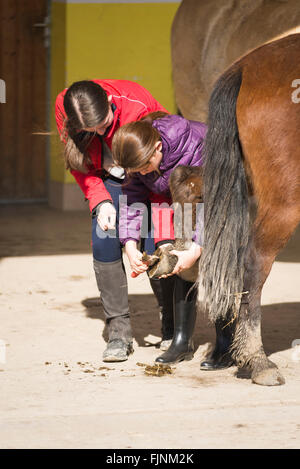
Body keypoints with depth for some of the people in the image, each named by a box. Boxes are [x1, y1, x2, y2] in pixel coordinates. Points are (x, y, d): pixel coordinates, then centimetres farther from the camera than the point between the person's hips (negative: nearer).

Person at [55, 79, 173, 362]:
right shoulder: (64, 107, -23)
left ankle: (173, 330, 2)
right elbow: (80, 162, -7)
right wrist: (100, 201, -22)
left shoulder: (138, 107, -36)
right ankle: (119, 333, -10)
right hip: (109, 180, 4)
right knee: (103, 242, -15)